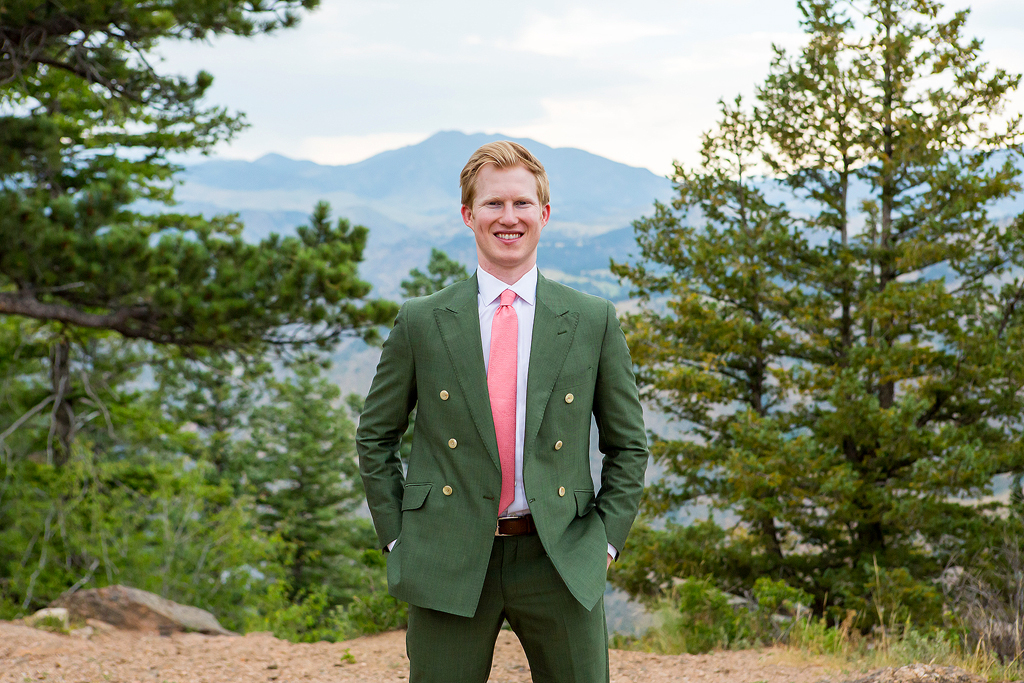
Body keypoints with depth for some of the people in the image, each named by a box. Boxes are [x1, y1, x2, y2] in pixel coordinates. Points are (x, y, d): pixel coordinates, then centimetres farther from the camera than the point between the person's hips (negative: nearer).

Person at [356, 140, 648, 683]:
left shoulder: (594, 322, 4)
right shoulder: (421, 323, 3)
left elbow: (627, 444, 11)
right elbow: (375, 437, 10)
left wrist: (607, 537, 1)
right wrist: (397, 538, 3)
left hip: (560, 562, 1)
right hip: (448, 566, 0)